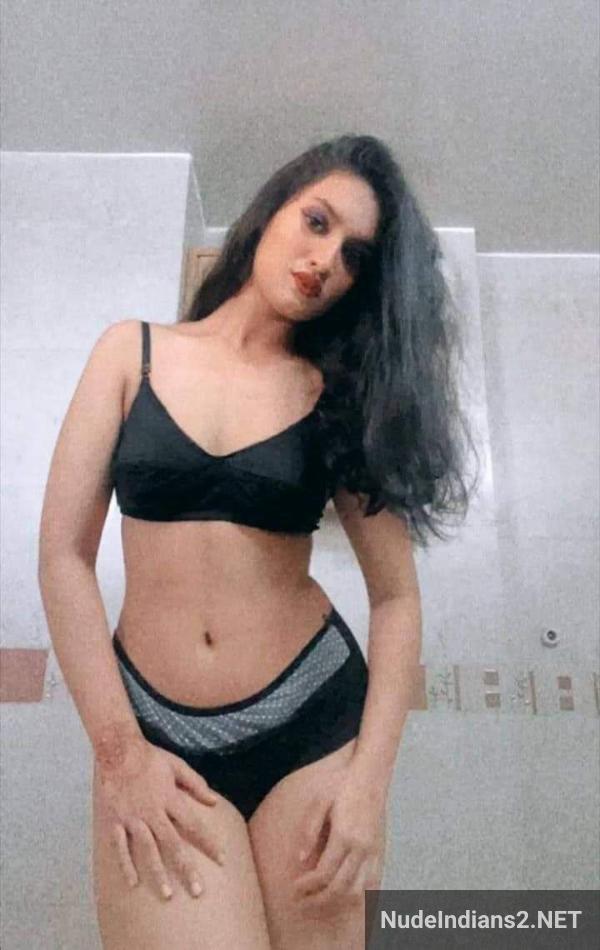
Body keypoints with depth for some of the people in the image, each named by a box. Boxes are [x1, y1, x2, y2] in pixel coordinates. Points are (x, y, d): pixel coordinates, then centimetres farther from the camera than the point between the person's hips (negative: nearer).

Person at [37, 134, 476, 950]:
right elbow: (64, 556, -3)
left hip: (313, 718, 1)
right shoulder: (132, 351, 1)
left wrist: (370, 772, -9)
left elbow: (397, 596, 0)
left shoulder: (341, 396, 1)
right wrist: (119, 750, -6)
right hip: (154, 728, 0)